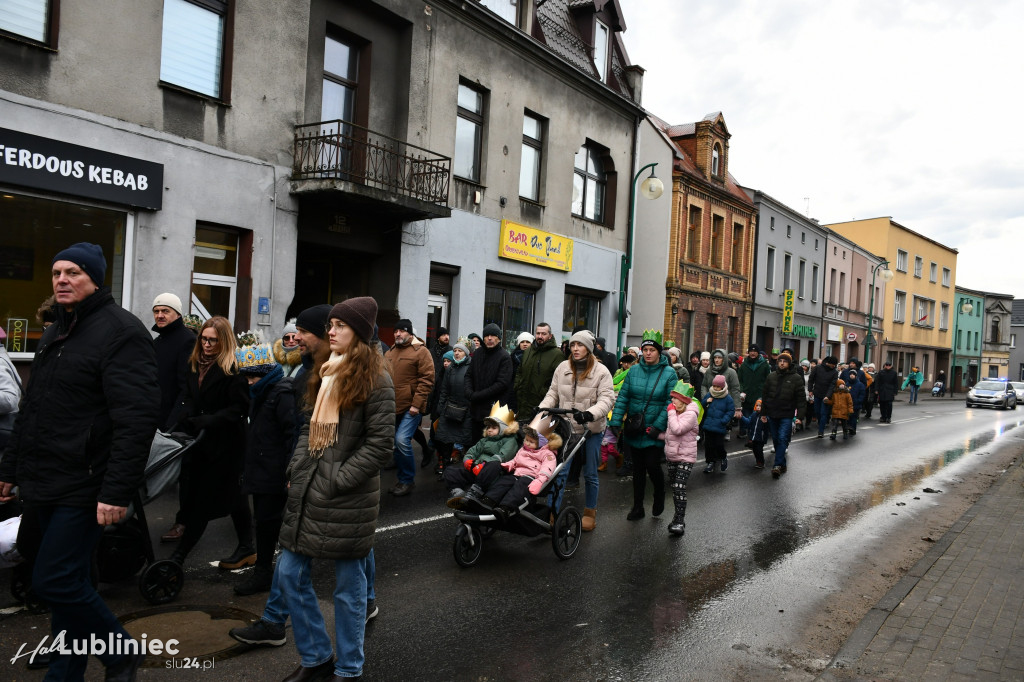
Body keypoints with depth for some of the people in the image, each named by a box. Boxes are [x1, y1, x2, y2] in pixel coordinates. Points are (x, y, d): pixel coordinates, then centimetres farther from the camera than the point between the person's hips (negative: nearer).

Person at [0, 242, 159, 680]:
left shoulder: (121, 331, -13)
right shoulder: (54, 334, 16)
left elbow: (137, 418, -22)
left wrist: (118, 491, -25)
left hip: (83, 489, -8)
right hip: (44, 486, 8)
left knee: (54, 583, -7)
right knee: (69, 583, 15)